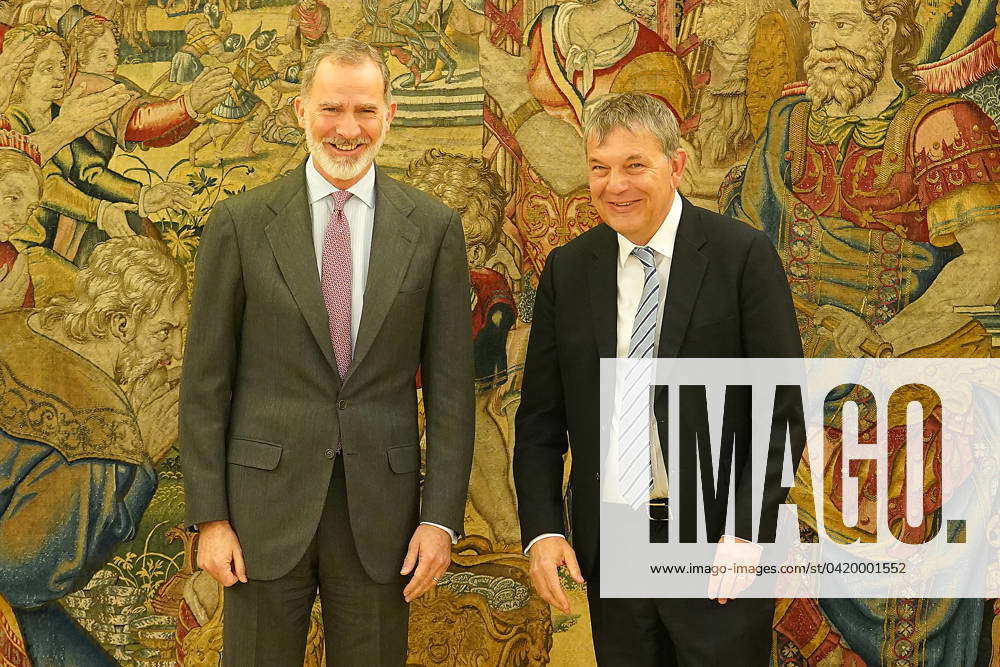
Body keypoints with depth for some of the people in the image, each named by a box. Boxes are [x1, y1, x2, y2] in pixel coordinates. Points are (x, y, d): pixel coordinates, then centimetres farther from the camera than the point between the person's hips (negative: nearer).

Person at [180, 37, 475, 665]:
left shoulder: (434, 228, 1)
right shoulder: (240, 224, -1)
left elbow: (450, 384, 2)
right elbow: (205, 381, 1)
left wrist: (441, 518, -3)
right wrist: (210, 517, -3)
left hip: (381, 512, 1)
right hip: (266, 505, 0)